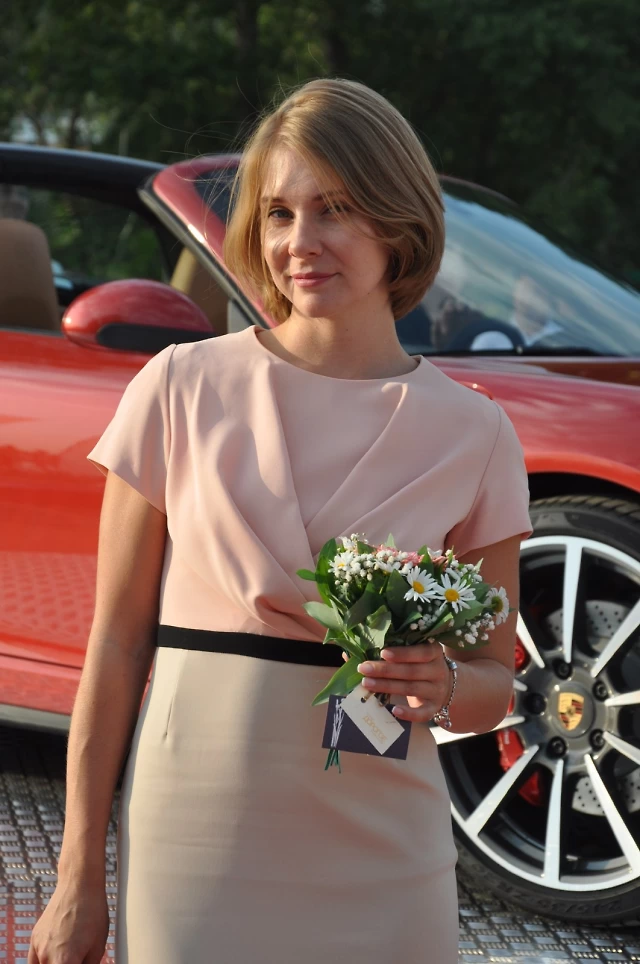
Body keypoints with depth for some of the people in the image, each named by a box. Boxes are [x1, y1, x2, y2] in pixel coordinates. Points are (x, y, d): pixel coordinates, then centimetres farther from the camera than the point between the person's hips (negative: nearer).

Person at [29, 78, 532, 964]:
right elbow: (117, 641, 0)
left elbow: (495, 678, 11)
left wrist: (441, 685, -13)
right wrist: (79, 879, -2)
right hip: (194, 841, -1)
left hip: (379, 862, 1)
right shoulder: (181, 390, -2)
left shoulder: (473, 435, 1)